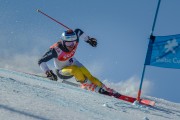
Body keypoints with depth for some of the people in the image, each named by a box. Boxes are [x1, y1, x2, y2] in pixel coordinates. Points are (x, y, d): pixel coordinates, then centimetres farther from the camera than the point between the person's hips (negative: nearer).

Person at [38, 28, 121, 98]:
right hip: (62, 71, -5)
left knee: (88, 76, -18)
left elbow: (78, 31, 2)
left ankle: (106, 90, -15)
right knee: (75, 70, -34)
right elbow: (41, 61, -32)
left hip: (74, 63, 5)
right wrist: (48, 73, -42)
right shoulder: (56, 50, -35)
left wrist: (88, 39, 8)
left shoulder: (74, 41, -22)